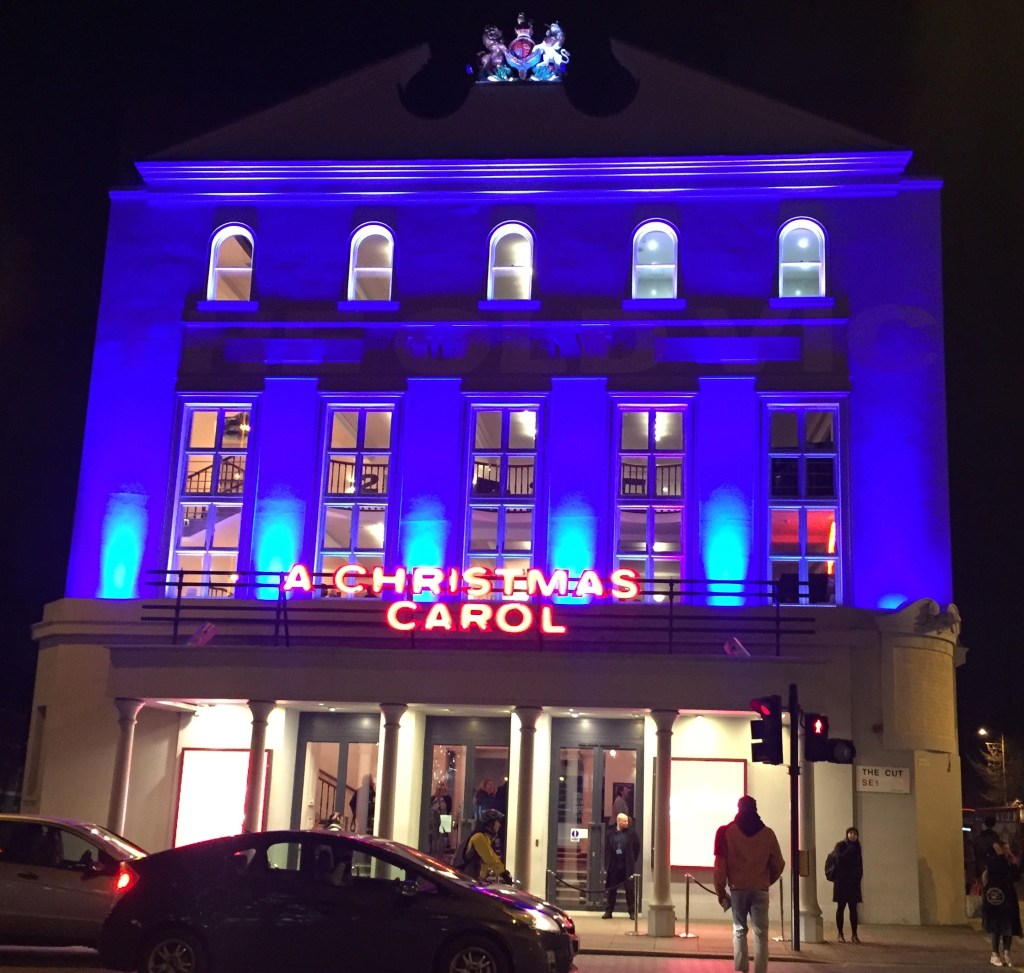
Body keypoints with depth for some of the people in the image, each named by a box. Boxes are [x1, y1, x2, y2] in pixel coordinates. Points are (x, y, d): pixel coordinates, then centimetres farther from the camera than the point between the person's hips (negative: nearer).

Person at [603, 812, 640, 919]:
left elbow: (637, 847, 6)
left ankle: (632, 912, 7)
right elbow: (607, 850, 6)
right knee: (611, 889, 7)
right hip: (614, 866, 1)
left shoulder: (631, 833, 0)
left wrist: (633, 860, 3)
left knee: (630, 889, 1)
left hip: (627, 866, -1)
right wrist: (607, 865, 1)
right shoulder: (611, 834, 2)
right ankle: (608, 911, 14)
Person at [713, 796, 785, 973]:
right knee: (760, 933, 2)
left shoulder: (726, 832, 0)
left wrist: (720, 890, 4)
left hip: (737, 888, 0)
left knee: (739, 930, 10)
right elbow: (778, 863, 6)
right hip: (760, 890, 0)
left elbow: (720, 864, -3)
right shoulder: (767, 833, 3)